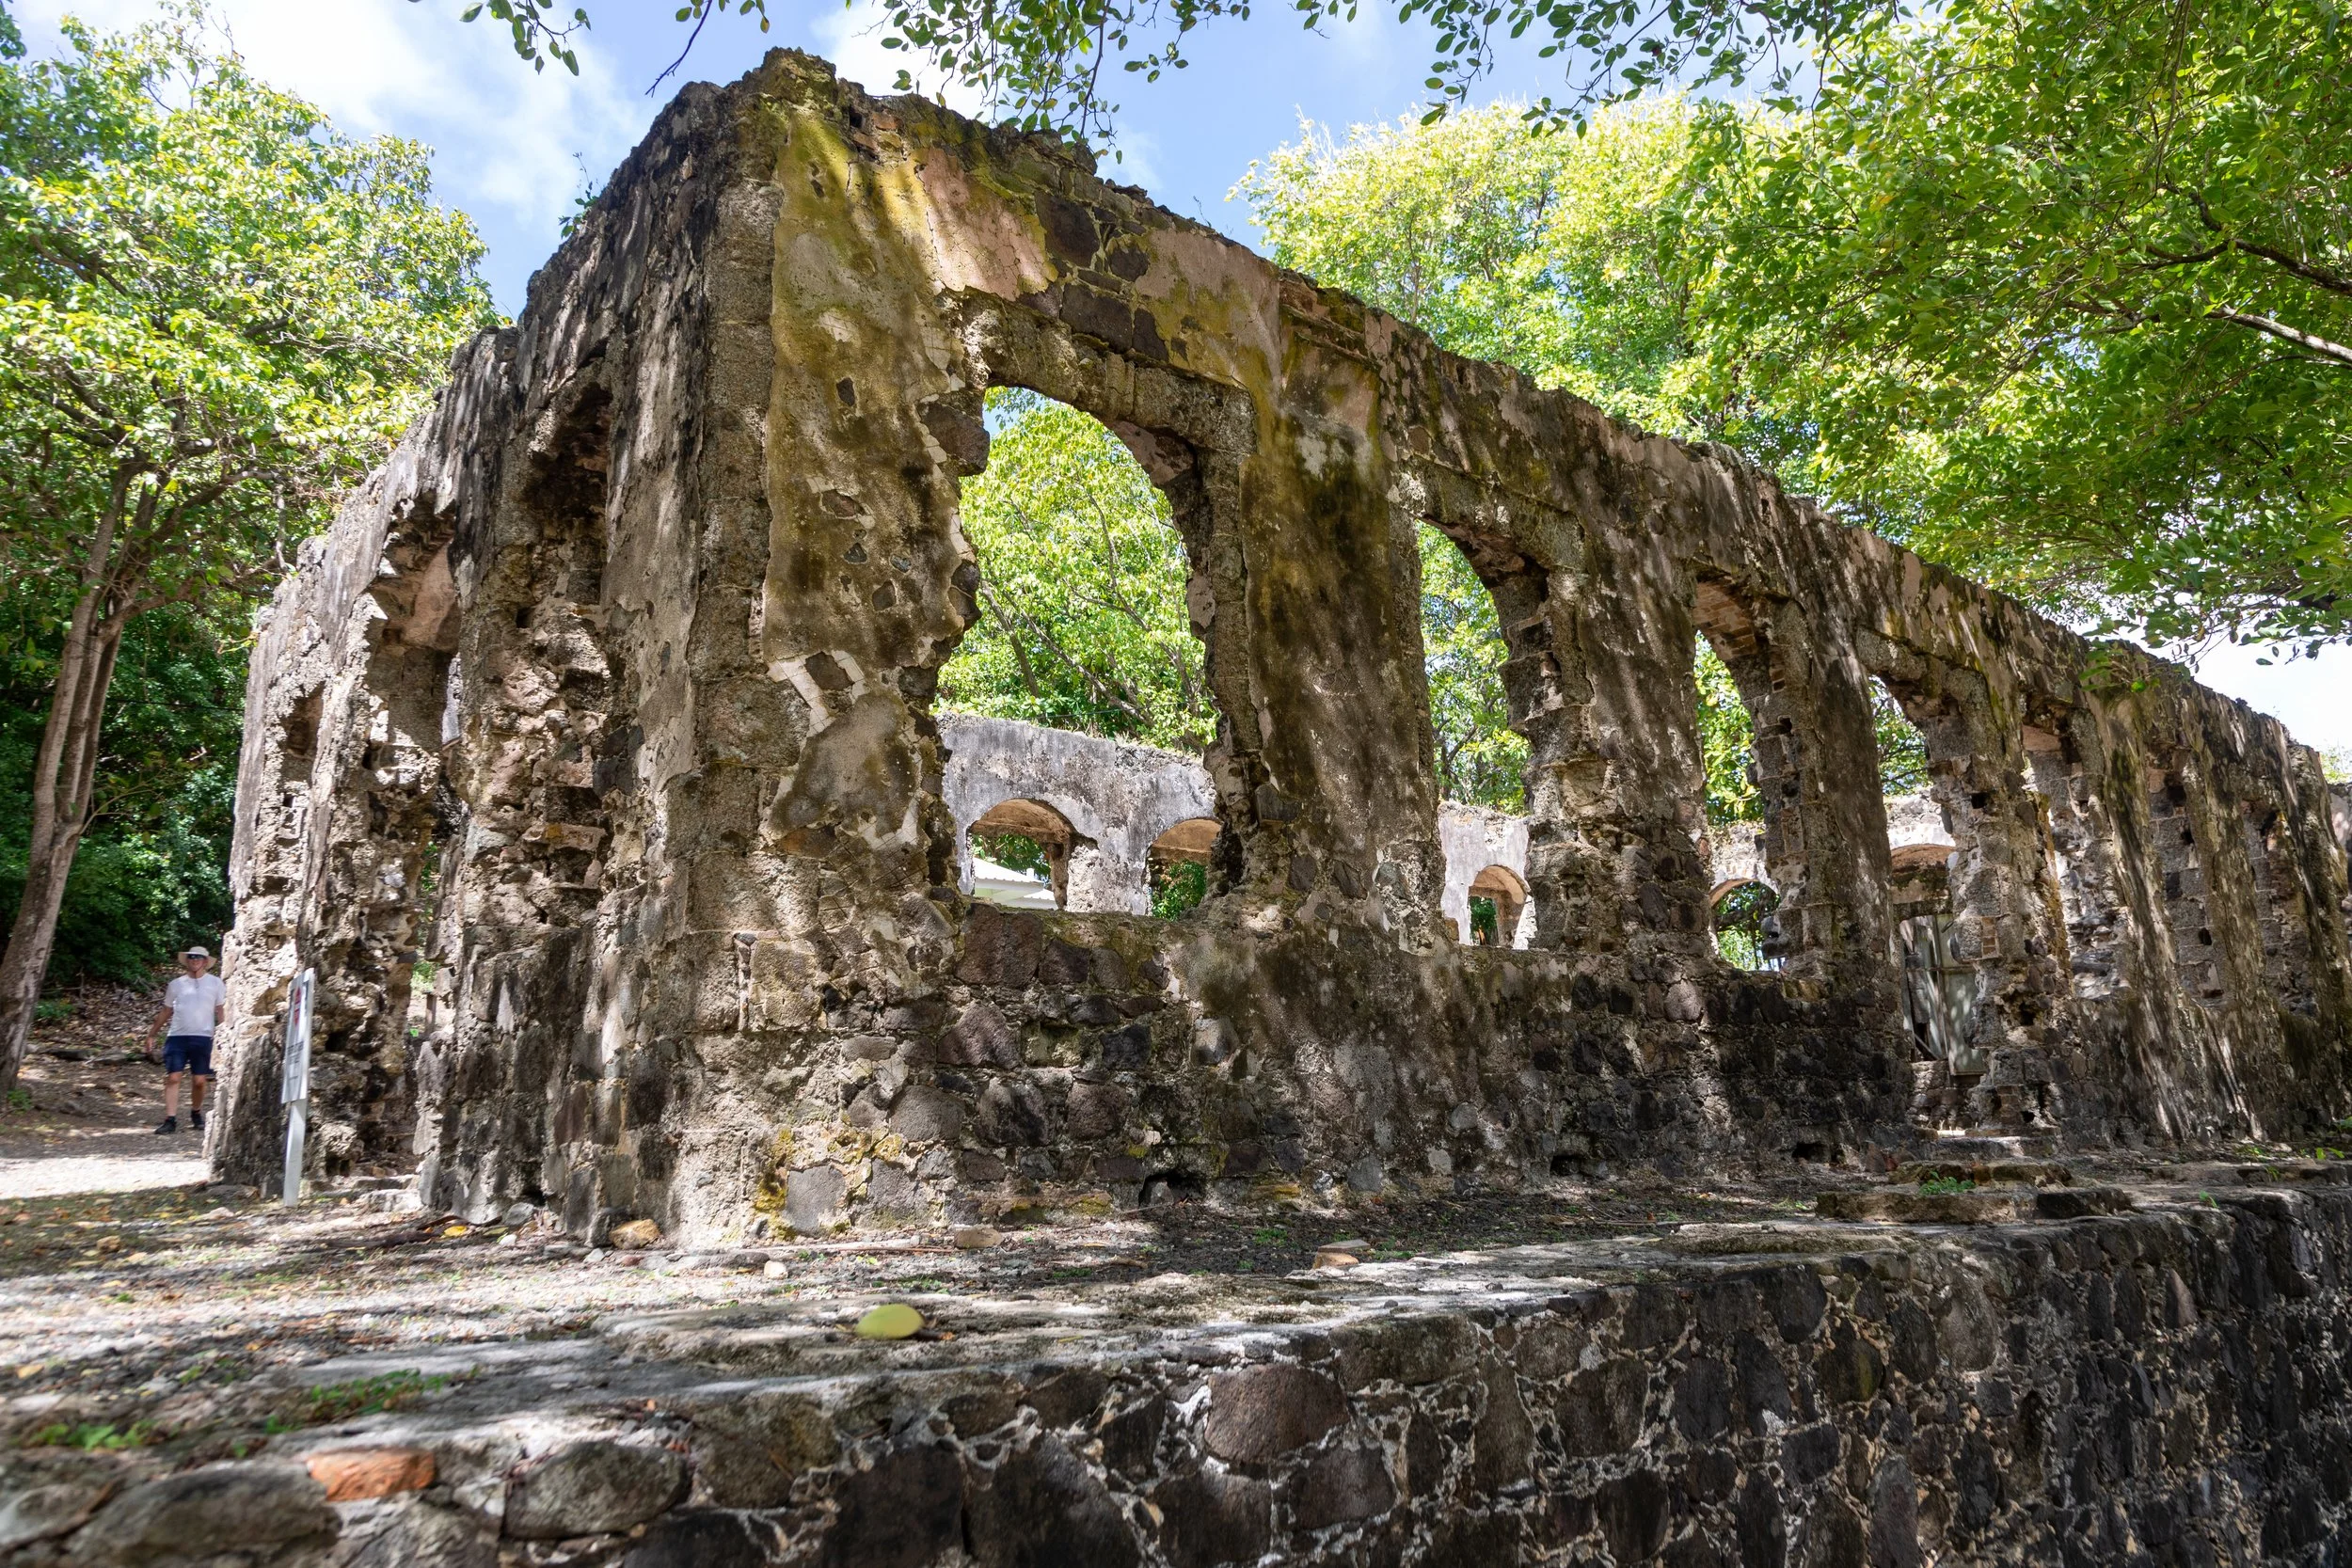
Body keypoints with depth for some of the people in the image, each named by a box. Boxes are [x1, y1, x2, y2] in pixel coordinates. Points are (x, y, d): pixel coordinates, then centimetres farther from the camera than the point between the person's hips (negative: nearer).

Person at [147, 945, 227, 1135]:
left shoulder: (215, 983, 6)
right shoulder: (176, 984, 11)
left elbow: (220, 1012, 6)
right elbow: (166, 1012, 17)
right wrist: (152, 1035, 14)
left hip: (202, 1038, -1)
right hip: (177, 1036, 1)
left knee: (199, 1081, 3)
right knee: (172, 1077, -8)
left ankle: (196, 1114, 24)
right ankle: (170, 1120, -8)